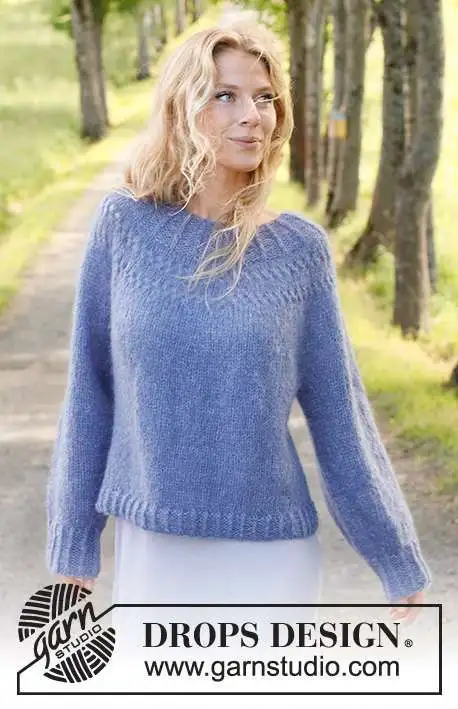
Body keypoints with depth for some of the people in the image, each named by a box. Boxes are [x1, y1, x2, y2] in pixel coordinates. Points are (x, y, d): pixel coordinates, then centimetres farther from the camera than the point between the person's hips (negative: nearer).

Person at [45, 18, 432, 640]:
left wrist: (398, 560, 3)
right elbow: (91, 389, 1)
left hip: (270, 547, 0)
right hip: (152, 544, 1)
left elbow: (338, 411, 1)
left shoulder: (299, 246, -4)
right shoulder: (125, 223, -4)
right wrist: (73, 546, 3)